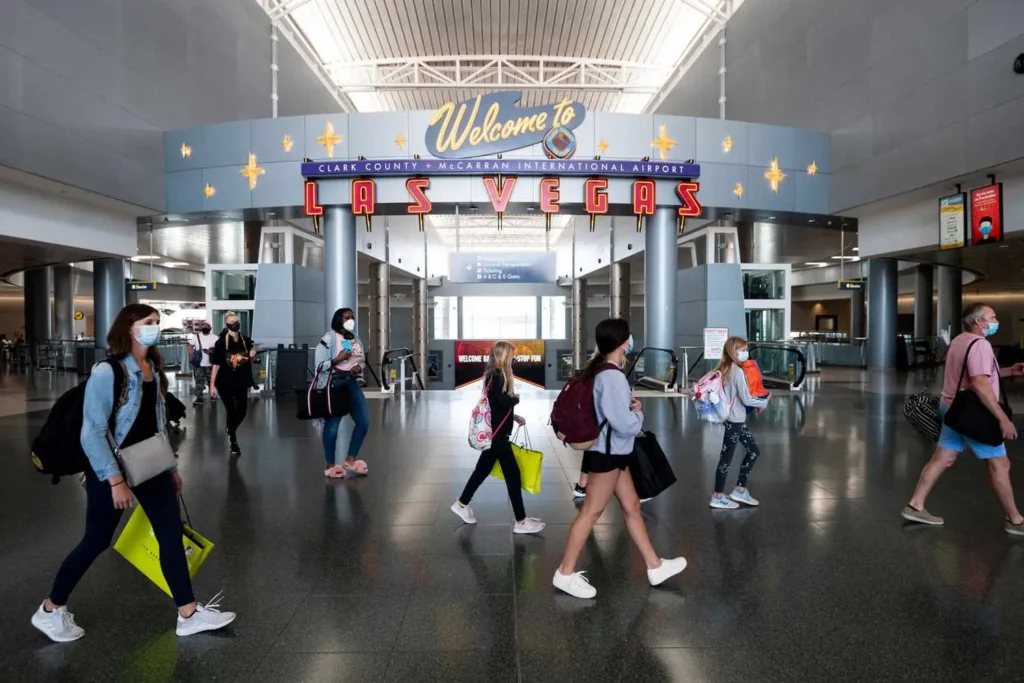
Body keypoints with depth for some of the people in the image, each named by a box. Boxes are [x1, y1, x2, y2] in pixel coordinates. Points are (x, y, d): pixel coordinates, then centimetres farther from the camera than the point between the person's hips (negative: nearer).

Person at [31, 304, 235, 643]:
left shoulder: (154, 369, 6)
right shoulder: (106, 372, -17)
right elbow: (92, 434, -20)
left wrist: (171, 466, 13)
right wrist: (115, 480, -23)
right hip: (112, 469, -6)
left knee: (172, 534, 3)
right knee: (96, 541, 8)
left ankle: (189, 614, 10)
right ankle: (50, 610, 34)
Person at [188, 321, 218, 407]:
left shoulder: (215, 338, 1)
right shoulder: (195, 336, 2)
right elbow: (190, 347, 5)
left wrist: (212, 351, -17)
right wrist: (192, 357, -5)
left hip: (211, 364, 0)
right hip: (199, 364, 0)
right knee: (199, 382, 1)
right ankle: (199, 398, 4)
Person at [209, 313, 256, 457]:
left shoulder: (246, 340, -2)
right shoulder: (221, 342, -13)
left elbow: (250, 362, 10)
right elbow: (215, 364, -13)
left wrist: (252, 356, -14)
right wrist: (212, 385, -15)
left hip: (241, 382, 4)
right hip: (225, 383, -4)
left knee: (242, 410, 11)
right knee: (231, 411, 1)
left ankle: (231, 429, 43)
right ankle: (233, 441, 19)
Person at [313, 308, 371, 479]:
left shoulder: (356, 340, 14)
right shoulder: (329, 338, -6)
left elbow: (362, 361, 24)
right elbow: (319, 364, -9)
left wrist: (359, 367, 2)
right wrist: (337, 359, -21)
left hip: (352, 383, 7)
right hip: (335, 383, -7)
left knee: (364, 421, 1)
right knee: (332, 425, -1)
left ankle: (350, 460, 16)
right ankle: (329, 465, 14)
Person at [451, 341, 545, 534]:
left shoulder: (496, 374, 12)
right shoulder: (497, 375, -17)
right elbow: (504, 402, -25)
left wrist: (514, 417, 10)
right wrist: (516, 398, -6)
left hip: (494, 432, 10)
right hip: (497, 433, -10)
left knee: (483, 469, 19)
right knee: (513, 474, -3)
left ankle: (461, 504, 33)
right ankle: (521, 521, 6)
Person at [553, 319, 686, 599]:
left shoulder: (601, 370, 7)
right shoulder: (612, 376, -23)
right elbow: (625, 424, -25)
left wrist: (631, 405, 2)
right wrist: (639, 413, -3)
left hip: (613, 453, 10)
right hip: (607, 454, -10)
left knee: (631, 506, 17)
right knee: (591, 512, 0)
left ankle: (655, 566, 31)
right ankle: (565, 574, 12)